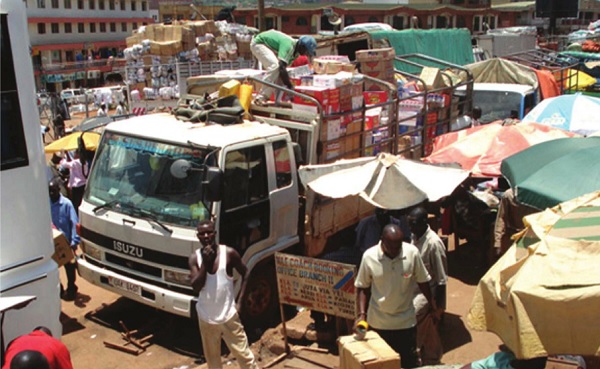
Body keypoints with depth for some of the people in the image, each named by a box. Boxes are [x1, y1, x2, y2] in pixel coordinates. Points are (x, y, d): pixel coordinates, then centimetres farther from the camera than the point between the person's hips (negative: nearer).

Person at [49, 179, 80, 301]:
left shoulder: (66, 203, -14)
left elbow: (74, 223, -14)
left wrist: (74, 241, -20)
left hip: (65, 241, -3)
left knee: (69, 266, 10)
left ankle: (71, 289, 27)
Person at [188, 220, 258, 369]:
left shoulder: (229, 253, -11)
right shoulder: (195, 257, -6)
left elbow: (245, 274, 2)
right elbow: (196, 288, -15)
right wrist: (205, 262, -22)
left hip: (229, 315, -2)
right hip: (206, 317, 2)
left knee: (243, 354, 3)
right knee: (212, 356, 18)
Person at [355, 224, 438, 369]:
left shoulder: (412, 253, -14)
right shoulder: (369, 256, -15)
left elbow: (422, 281, 1)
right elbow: (362, 288, -3)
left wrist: (433, 306, 6)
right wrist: (361, 314, -13)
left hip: (406, 321, 0)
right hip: (379, 322, 0)